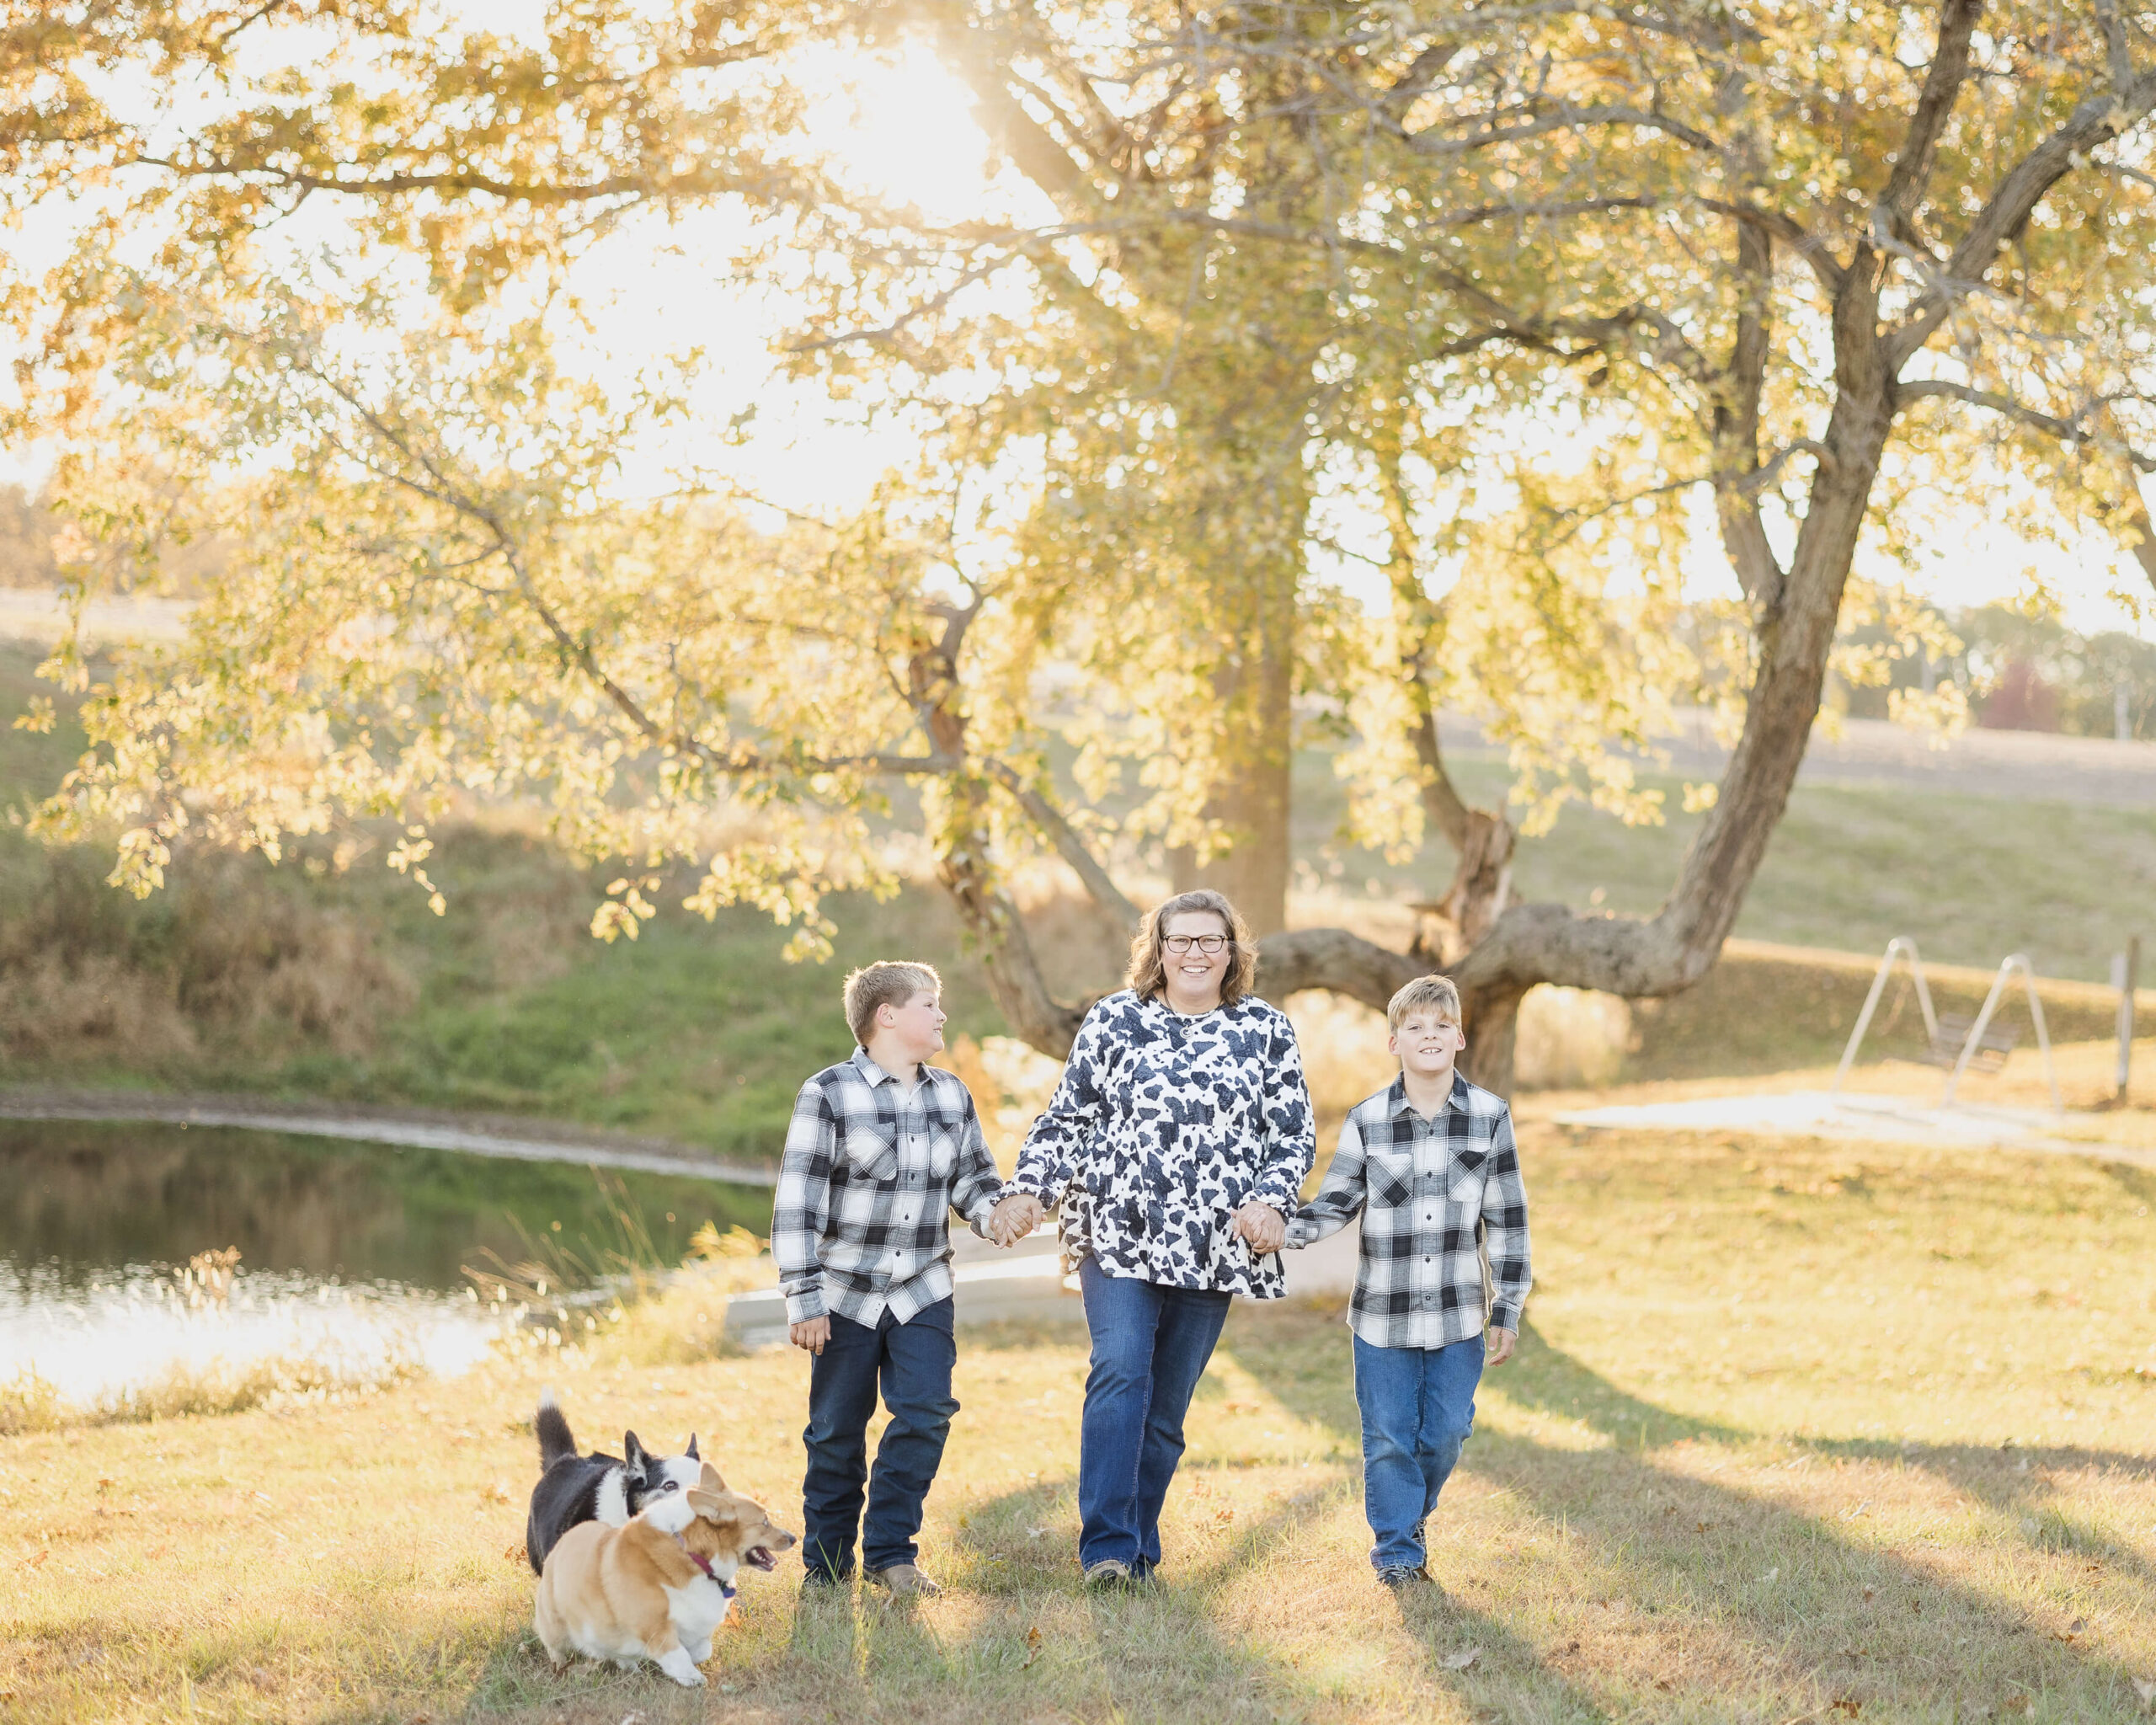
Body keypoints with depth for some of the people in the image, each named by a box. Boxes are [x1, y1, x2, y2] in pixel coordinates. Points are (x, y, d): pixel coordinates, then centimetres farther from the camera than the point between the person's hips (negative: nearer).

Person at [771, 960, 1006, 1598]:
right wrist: (803, 1299, -14)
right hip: (846, 1293, -4)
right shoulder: (828, 1094, -10)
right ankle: (827, 1564, 19)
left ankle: (890, 1551, 6)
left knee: (926, 1413, -8)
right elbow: (796, 1202, -11)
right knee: (837, 1431, 4)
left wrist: (997, 1214, -11)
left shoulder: (952, 1095, 7)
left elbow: (974, 1179, 13)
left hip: (922, 1291, 4)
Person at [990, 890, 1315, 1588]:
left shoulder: (1266, 1030, 9)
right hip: (1118, 1234, -1)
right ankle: (1106, 1546, -20)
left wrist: (1270, 1201, -7)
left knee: (1167, 1405, 4)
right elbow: (1067, 1119, 11)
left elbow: (1293, 1136, 10)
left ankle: (1138, 1548, 14)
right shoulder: (1113, 1020, 8)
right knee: (1120, 1373, -19)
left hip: (1214, 1245, 1)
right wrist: (1026, 1192, -3)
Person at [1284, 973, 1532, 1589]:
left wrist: (1507, 1311, 1)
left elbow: (1507, 1221, 2)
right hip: (1382, 1314, -1)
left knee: (1444, 1434, 9)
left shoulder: (1490, 1116, -2)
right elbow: (1334, 1203, 1)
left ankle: (1411, 1515, 36)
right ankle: (1397, 1551, 19)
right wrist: (1279, 1231, -18)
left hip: (1458, 1314, 1)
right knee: (1389, 1439, 4)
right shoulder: (1366, 1121, -4)